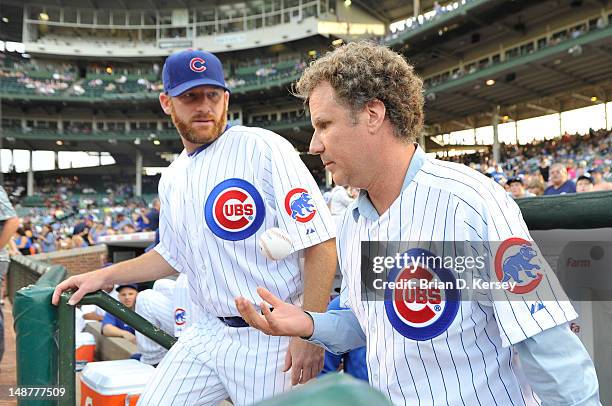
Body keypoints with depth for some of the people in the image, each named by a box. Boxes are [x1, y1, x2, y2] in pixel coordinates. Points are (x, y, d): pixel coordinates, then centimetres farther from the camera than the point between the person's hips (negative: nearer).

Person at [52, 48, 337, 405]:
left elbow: (321, 245, -18)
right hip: (208, 332, 7)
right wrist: (103, 276, 17)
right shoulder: (172, 179, 10)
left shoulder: (265, 149, -13)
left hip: (270, 338, -6)